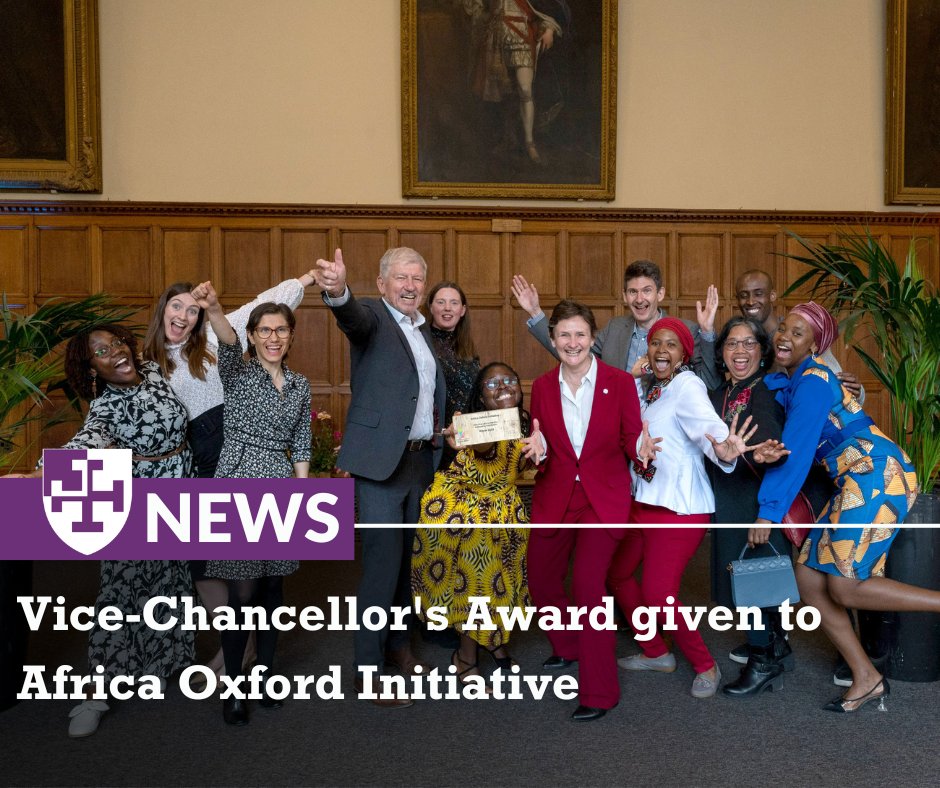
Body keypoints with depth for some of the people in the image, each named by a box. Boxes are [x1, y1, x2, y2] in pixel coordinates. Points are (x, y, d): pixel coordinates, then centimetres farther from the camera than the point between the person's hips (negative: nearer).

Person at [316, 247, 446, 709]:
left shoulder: (424, 330, 16)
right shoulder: (372, 315, -6)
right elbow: (353, 317, -31)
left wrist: (442, 432, 9)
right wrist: (337, 291, -53)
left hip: (422, 459, 7)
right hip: (382, 460, -7)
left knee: (405, 558, 17)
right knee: (383, 561, -6)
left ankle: (397, 644, 33)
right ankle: (368, 668, 5)